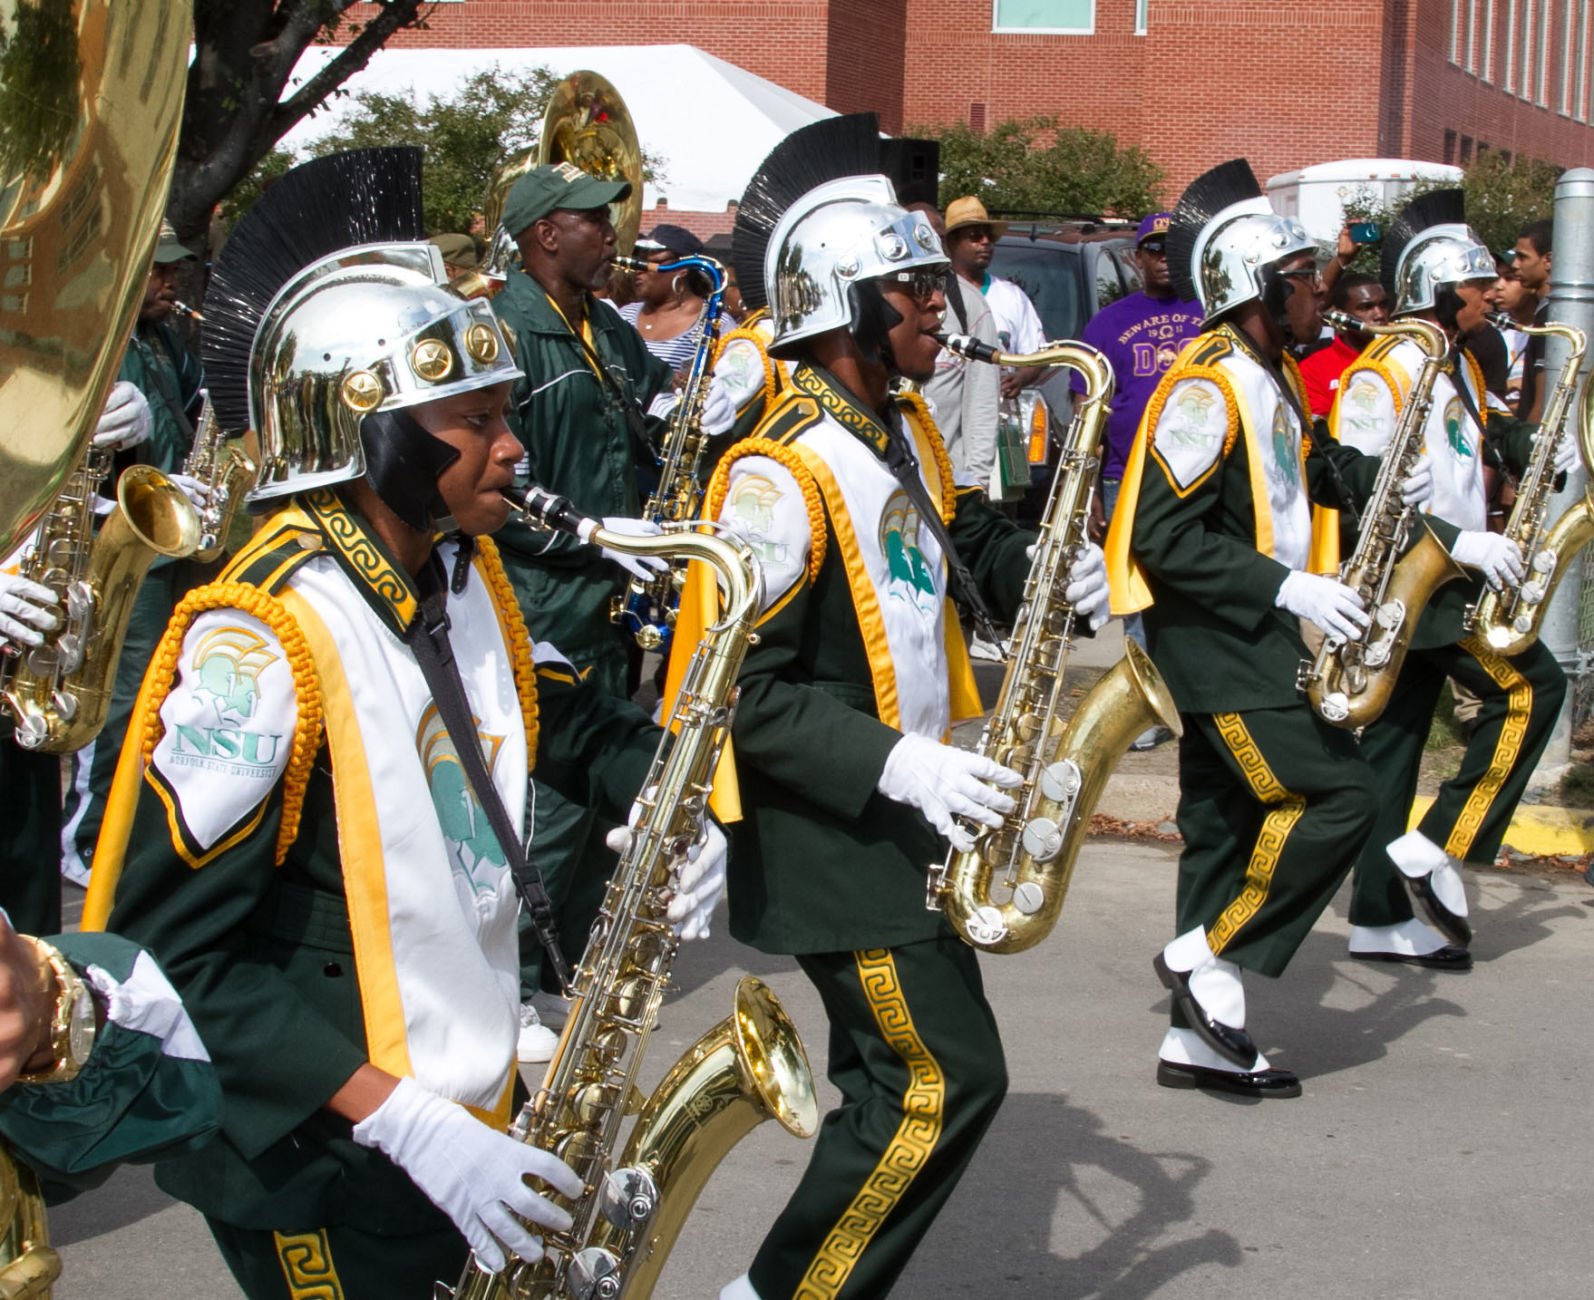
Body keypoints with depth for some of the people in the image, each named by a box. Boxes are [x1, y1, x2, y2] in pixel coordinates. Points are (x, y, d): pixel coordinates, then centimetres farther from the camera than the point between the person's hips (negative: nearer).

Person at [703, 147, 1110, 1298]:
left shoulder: (906, 429, 8)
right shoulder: (781, 474, -21)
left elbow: (958, 545, 26)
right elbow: (741, 688, -23)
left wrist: (1043, 571, 4)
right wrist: (895, 764, -28)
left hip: (908, 813, 10)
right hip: (830, 834, -10)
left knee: (895, 1079, 15)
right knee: (947, 1076, -8)